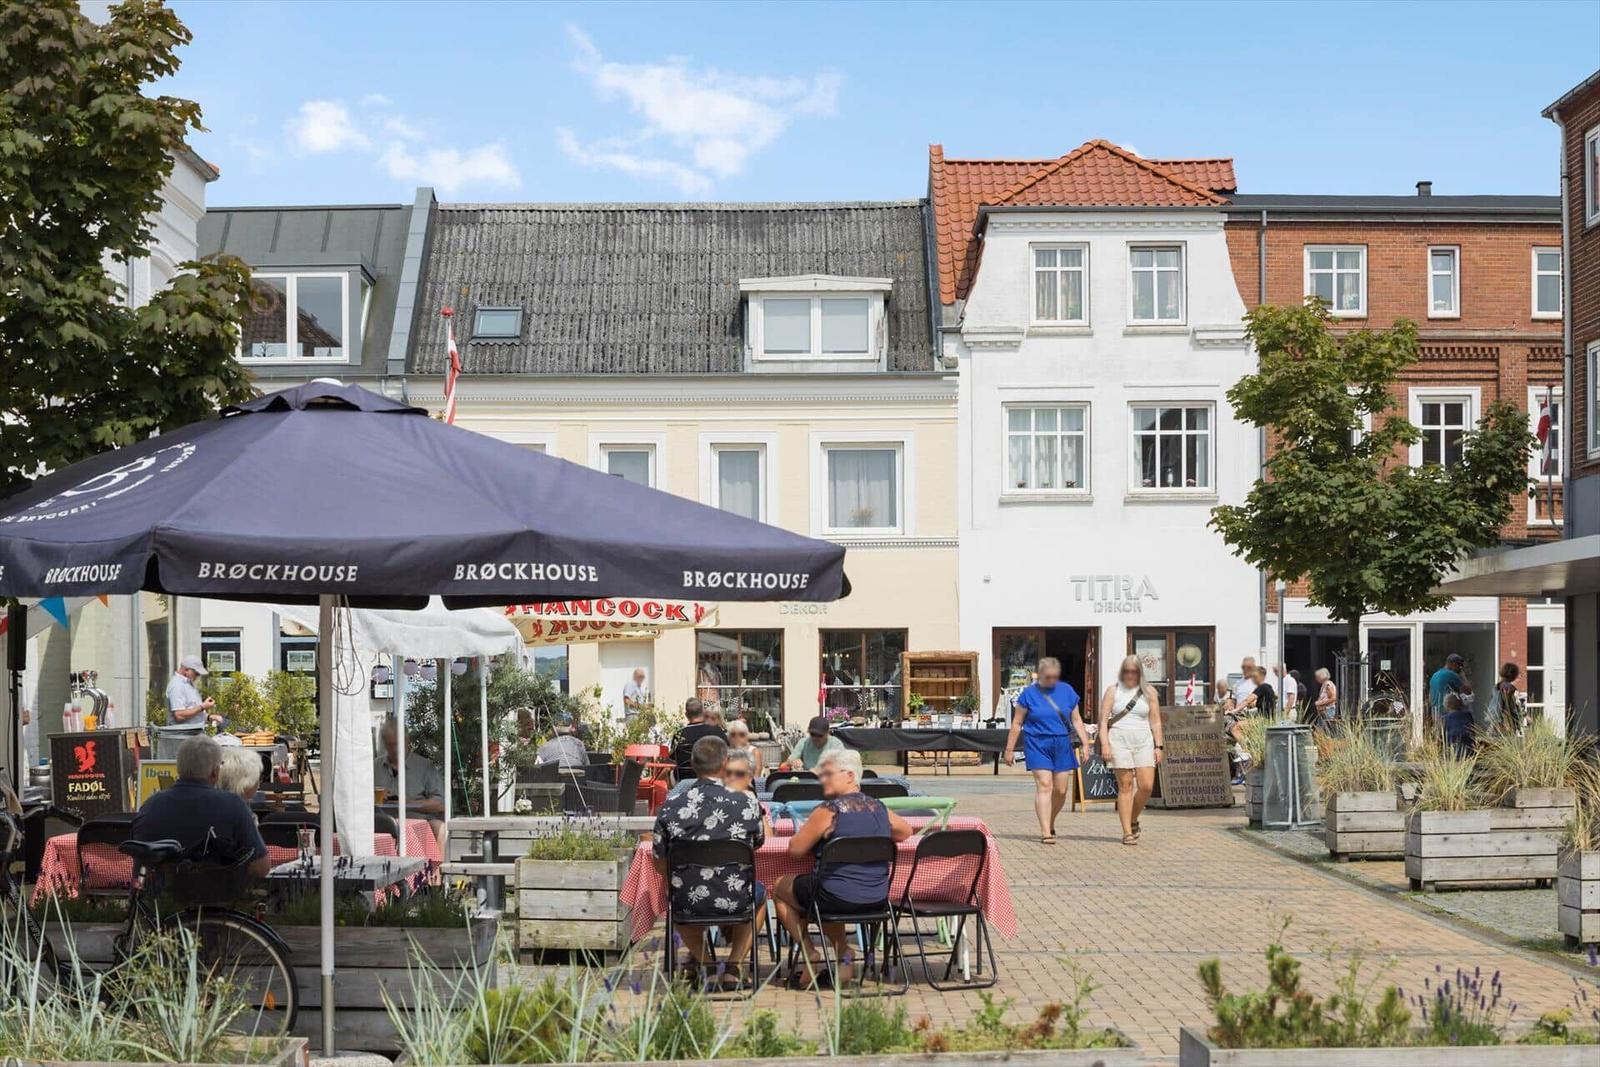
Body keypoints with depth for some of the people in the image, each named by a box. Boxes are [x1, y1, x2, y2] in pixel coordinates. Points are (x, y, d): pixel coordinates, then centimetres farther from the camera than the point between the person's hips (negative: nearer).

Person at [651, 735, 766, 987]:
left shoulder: (670, 806, -10)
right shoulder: (746, 803, -10)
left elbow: (660, 862, 0)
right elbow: (758, 842, 10)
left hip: (686, 903, 1)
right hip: (734, 901, -1)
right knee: (760, 893, 35)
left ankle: (701, 961, 27)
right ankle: (735, 965, 25)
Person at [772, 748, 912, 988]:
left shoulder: (829, 810, -14)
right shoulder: (879, 807, 4)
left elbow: (795, 850, -10)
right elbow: (906, 831, 23)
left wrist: (818, 836, 9)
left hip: (838, 899, -6)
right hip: (877, 899, 6)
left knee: (780, 887, 19)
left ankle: (810, 955, 12)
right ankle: (842, 956, 28)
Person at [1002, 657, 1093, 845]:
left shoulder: (1066, 691, 8)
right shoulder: (1029, 693, -1)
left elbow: (1076, 719, 12)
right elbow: (1017, 723, 3)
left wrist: (1085, 743, 3)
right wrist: (1009, 749, 2)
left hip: (1062, 745, 3)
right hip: (1037, 744, -3)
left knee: (1061, 790, 5)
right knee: (1044, 786, -13)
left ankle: (1050, 824, 30)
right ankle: (1045, 832, -15)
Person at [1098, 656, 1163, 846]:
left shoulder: (1149, 692, 11)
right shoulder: (1113, 690, 7)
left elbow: (1155, 721, 11)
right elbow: (1103, 719, 2)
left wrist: (1158, 746, 4)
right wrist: (1105, 744, -8)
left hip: (1143, 741, 2)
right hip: (1119, 741, -2)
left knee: (1147, 786, -6)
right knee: (1125, 786, -4)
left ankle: (1133, 820, 20)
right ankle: (1127, 832, -1)